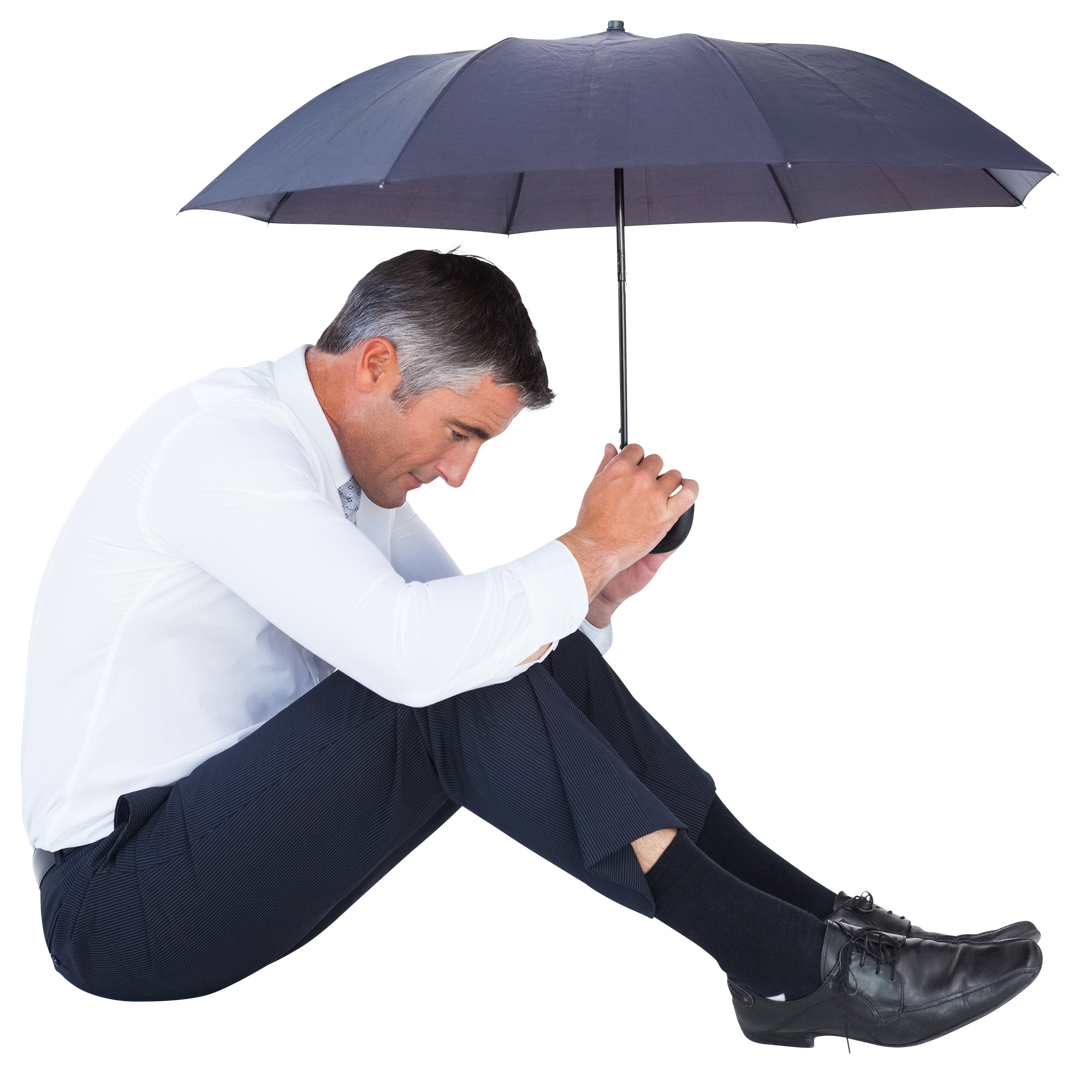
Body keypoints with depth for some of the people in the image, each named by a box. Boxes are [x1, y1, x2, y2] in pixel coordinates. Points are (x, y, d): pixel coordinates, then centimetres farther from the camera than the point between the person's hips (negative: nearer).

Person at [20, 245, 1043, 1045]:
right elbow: (410, 649, -34)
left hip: (235, 834, 8)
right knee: (452, 686, -28)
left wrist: (587, 601, -10)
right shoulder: (219, 436, -20)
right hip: (119, 907, -8)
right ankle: (794, 964, -23)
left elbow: (478, 640, 10)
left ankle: (815, 914, -8)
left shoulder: (352, 463, 9)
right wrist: (589, 546, -21)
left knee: (543, 655, -8)